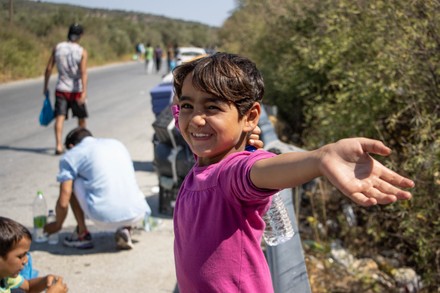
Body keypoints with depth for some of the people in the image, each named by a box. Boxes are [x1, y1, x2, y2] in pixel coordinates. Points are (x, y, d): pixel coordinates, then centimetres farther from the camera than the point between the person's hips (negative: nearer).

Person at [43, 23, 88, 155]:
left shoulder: (57, 48, 0)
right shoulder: (82, 52, -9)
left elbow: (49, 68, 0)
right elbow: (83, 72, -19)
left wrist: (45, 86, 10)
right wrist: (84, 92, -24)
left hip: (61, 89, 2)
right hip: (76, 90, -2)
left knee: (60, 116, -4)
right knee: (81, 117, 17)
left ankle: (59, 145, -20)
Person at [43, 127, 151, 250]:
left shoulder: (71, 155, 10)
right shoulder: (117, 143, 25)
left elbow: (63, 202, 5)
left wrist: (57, 225, 26)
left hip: (105, 217, -4)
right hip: (137, 216, 4)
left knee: (71, 180, 19)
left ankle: (82, 234, 20)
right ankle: (126, 228, 12)